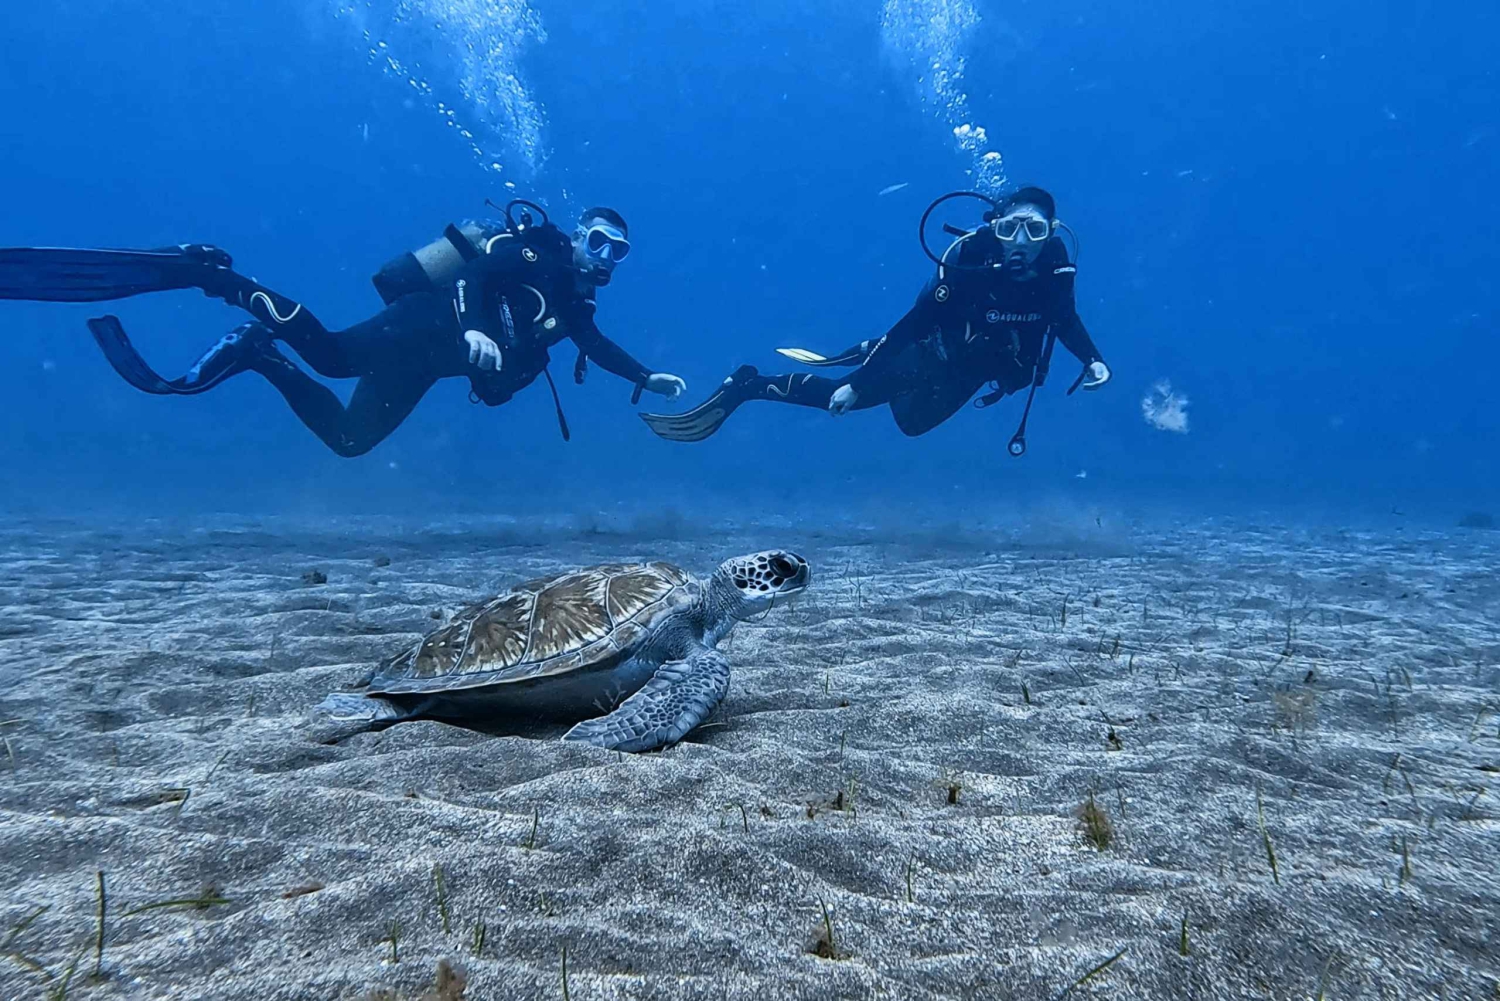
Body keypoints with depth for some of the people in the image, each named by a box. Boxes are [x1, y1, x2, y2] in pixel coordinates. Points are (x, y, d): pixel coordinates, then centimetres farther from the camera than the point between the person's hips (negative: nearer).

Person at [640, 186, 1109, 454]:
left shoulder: (1057, 269, -20)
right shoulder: (967, 258, -34)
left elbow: (1065, 320, 2)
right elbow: (915, 322, -33)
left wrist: (1093, 360, -16)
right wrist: (855, 383, -34)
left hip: (977, 369, 5)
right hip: (939, 353, -5)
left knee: (913, 419, 25)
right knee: (847, 395, -15)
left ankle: (859, 355, 45)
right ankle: (745, 386, -1)